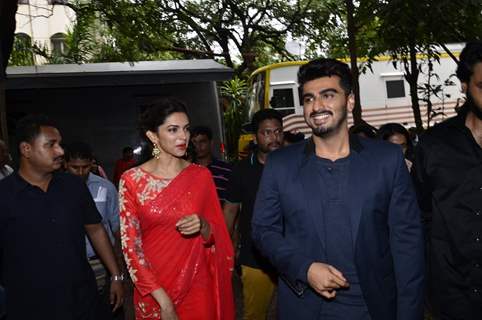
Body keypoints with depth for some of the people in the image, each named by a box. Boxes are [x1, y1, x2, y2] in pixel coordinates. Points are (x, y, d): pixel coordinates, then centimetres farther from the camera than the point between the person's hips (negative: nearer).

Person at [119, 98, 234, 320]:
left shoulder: (201, 175, -3)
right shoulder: (132, 180, -9)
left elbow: (218, 235, 3)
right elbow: (130, 245, -9)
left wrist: (203, 226, -19)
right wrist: (163, 299, -14)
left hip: (198, 288, 1)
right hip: (153, 291, -1)